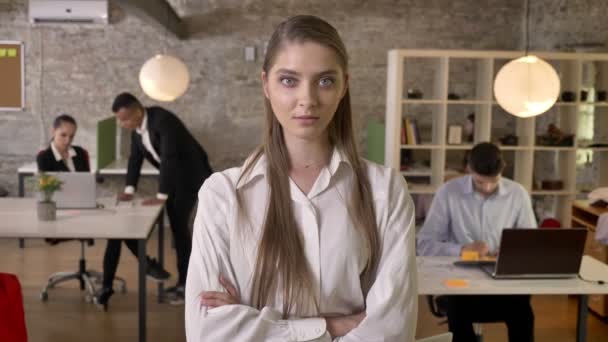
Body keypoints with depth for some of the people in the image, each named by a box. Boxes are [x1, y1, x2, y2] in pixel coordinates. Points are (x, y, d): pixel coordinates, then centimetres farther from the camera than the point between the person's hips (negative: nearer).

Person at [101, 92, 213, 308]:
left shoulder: (163, 121, -29)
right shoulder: (135, 126, -3)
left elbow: (169, 159, -33)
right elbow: (135, 157, 5)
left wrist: (161, 196, -33)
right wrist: (129, 190, -3)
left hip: (190, 174, -8)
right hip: (172, 175, 8)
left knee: (179, 225, -12)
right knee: (175, 226, 8)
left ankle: (185, 283, -7)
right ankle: (185, 280, 17)